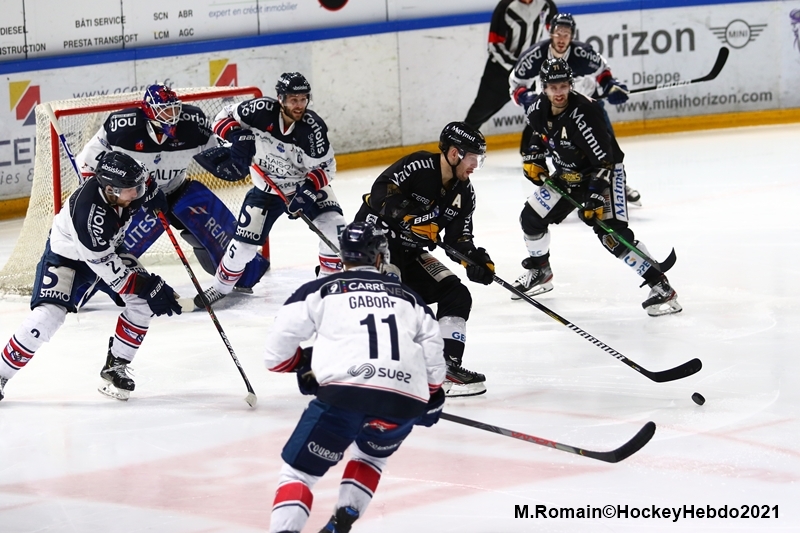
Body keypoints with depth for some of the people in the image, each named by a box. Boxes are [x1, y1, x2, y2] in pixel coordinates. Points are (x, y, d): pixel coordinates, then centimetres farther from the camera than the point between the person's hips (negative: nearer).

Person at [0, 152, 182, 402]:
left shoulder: (124, 182, -24)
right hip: (65, 254, -7)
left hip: (108, 246, 7)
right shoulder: (88, 212, -42)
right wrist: (146, 287, -30)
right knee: (48, 316, -21)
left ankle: (115, 366, 4)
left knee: (143, 302, -10)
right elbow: (105, 267, -33)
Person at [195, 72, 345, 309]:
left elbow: (326, 166, -16)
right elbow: (225, 116, -10)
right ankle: (220, 287, 22)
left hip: (306, 185, 0)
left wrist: (309, 190, -31)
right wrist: (237, 136, -30)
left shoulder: (313, 127, -25)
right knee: (245, 241, -3)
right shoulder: (262, 111, -25)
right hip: (266, 188, 0)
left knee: (333, 227, -19)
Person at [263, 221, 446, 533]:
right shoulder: (409, 299, 26)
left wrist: (304, 364, 31)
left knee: (300, 468, 8)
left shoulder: (320, 291, 15)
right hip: (404, 402, 3)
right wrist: (432, 398, 39)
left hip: (343, 394, -3)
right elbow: (432, 357, 23)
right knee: (371, 454, 33)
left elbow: (278, 346, 12)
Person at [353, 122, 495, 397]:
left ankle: (447, 367, 1)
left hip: (410, 252, 9)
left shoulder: (464, 193, 4)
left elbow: (459, 238, 5)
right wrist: (408, 218, -38)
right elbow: (380, 193, -29)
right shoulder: (418, 166, -20)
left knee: (456, 294, 1)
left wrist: (477, 259, -13)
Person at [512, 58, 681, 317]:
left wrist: (595, 198, -34)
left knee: (612, 234, -23)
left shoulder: (583, 114, -33)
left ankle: (661, 287, -23)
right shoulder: (538, 109, -10)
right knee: (531, 217, 7)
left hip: (605, 171, -8)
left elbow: (604, 162, -31)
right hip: (568, 174, 8)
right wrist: (533, 157, 3)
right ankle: (539, 271, 35)